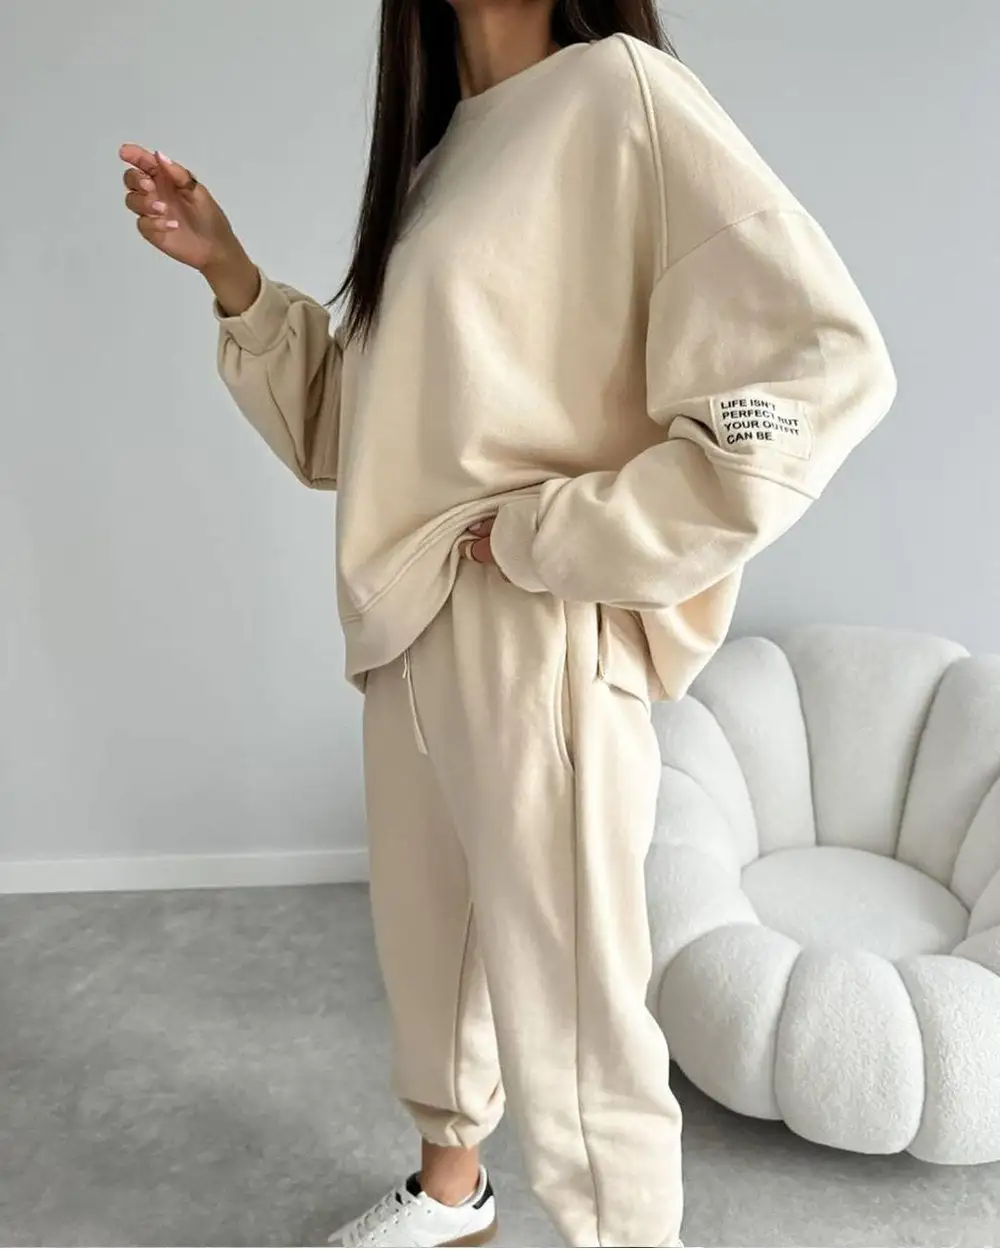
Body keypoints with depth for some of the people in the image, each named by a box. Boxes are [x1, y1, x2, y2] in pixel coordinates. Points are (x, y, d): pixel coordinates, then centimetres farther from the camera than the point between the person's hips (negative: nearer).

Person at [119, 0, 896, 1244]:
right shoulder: (431, 161, 16)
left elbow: (822, 364, -21)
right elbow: (342, 429, 16)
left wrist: (552, 537, -19)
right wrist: (230, 274, 4)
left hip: (541, 647, -8)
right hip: (410, 638, 8)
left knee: (570, 1017, 3)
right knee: (428, 941, 22)